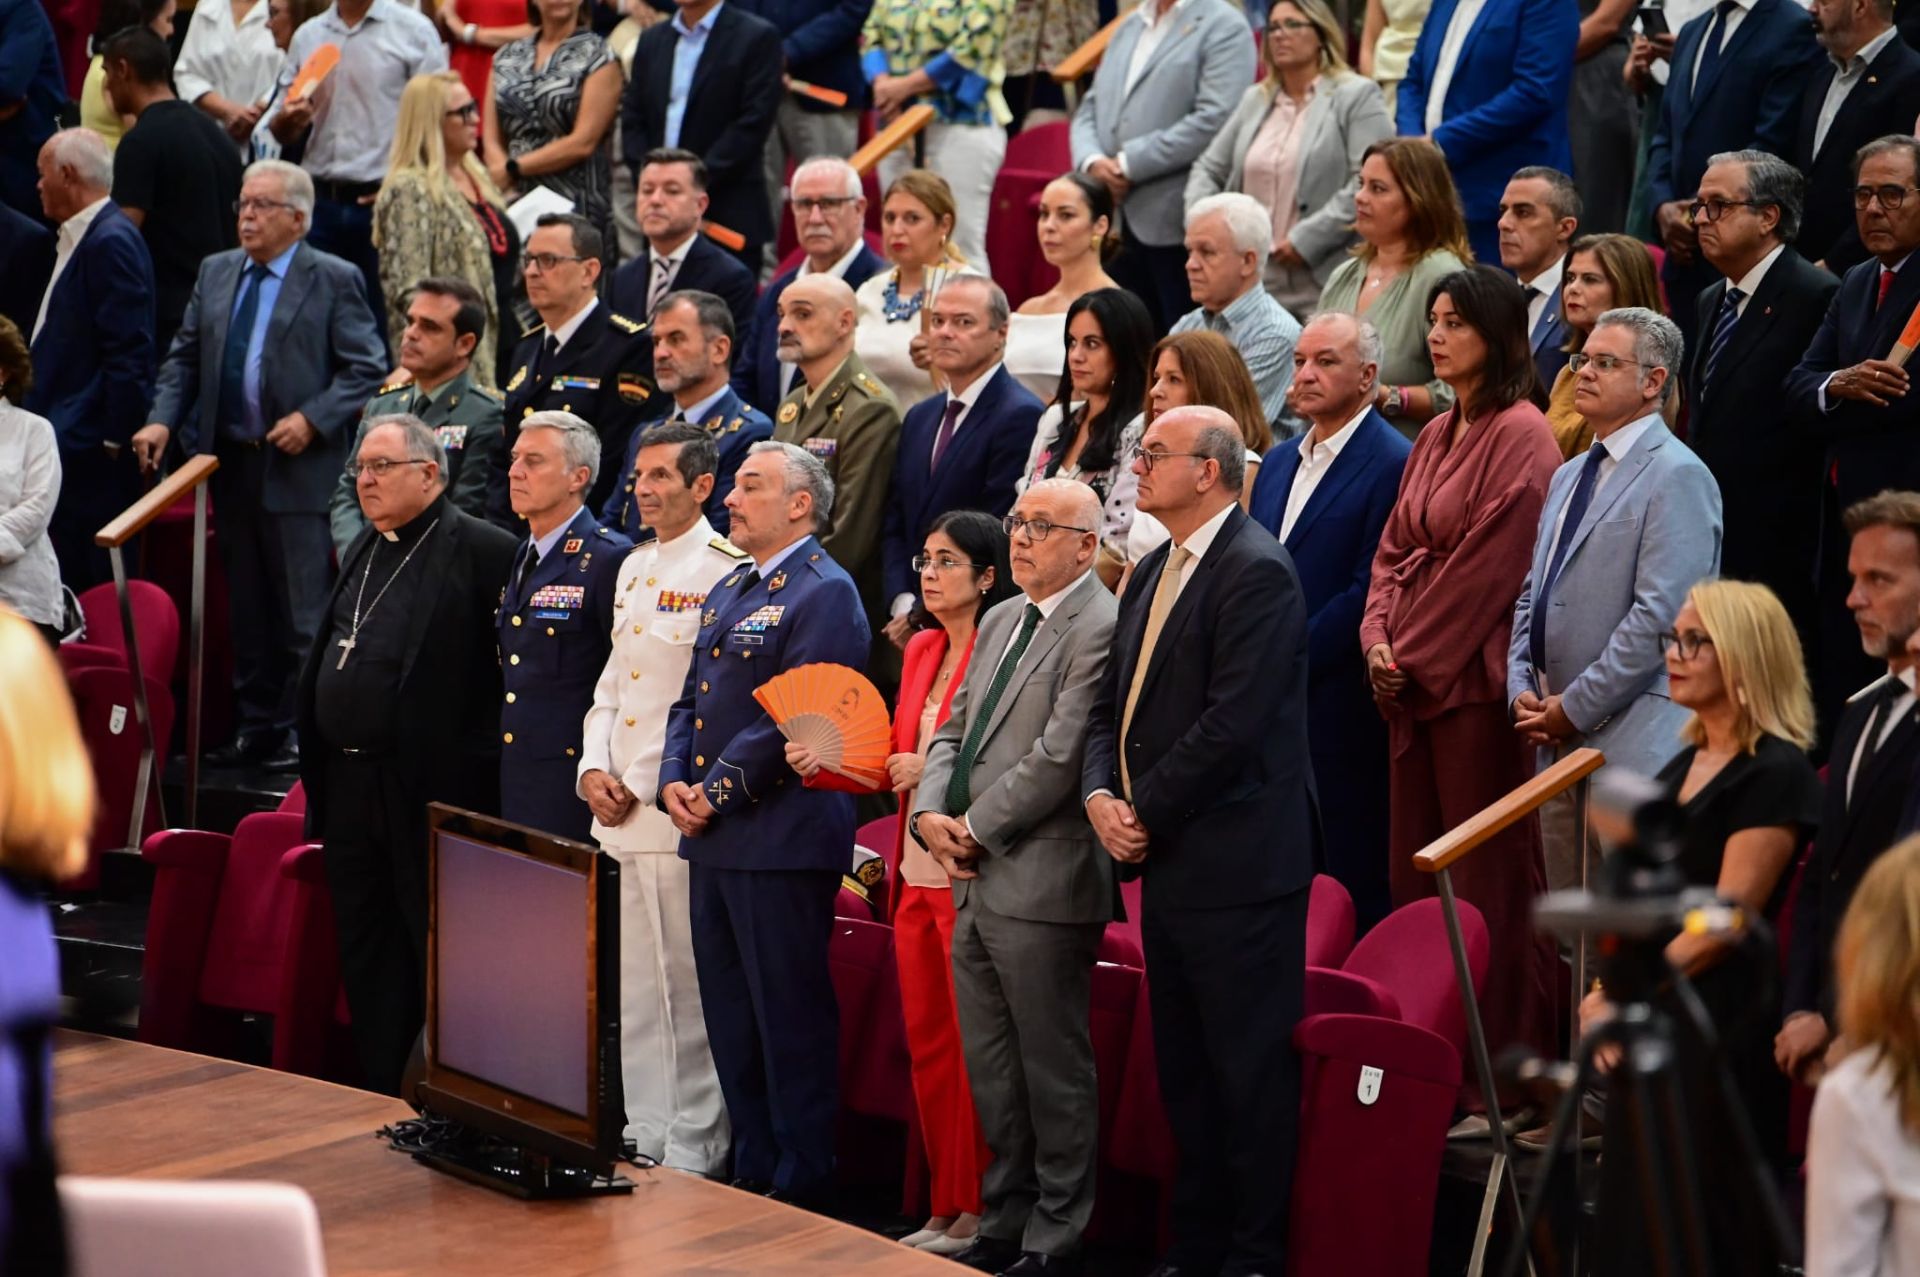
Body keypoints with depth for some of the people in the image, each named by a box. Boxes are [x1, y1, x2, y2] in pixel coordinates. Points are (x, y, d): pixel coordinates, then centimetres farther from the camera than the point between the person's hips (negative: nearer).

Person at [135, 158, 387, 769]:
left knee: (303, 611, -4)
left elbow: (366, 369, -6)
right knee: (246, 607, 12)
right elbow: (184, 357, 14)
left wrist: (312, 419, -17)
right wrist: (162, 419, -1)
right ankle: (256, 727, 19)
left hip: (298, 468, -6)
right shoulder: (215, 273, 12)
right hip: (229, 462, 6)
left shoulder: (334, 279, -4)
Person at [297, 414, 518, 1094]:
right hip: (349, 784, 8)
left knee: (440, 954, -2)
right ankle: (380, 1096, 21)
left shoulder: (483, 552, -10)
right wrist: (319, 774, 17)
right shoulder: (365, 551, 17)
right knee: (366, 957, 12)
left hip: (431, 791, -8)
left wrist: (476, 768, -16)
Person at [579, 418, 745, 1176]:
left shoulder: (726, 573, -9)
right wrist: (593, 769, 6)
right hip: (621, 810, 8)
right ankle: (644, 1136, 20)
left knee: (691, 984, -4)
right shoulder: (634, 569, 17)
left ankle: (694, 1150, 2)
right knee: (636, 985, 12)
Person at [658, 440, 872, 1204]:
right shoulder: (727, 591, 19)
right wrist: (675, 782, 3)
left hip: (782, 837, -9)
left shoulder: (824, 592, -10)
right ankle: (752, 1171, 21)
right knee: (730, 1018, 13)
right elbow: (691, 700, 20)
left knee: (790, 1018, -4)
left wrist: (718, 792, -14)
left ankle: (801, 1185, 2)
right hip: (713, 838, 9)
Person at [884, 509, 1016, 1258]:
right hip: (918, 871, 8)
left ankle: (976, 1211, 7)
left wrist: (936, 772, -20)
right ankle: (946, 1208, 20)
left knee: (974, 1047, -1)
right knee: (926, 1044, 12)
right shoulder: (921, 650, 14)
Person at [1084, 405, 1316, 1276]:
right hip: (1168, 864, 9)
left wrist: (1148, 812, -14)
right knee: (1182, 1067, 14)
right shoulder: (1155, 571, 16)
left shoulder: (1256, 573, -13)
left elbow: (1233, 721, -20)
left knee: (1249, 1068, -2)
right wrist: (1101, 795, 0)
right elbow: (1114, 704, 18)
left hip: (1236, 867, -9)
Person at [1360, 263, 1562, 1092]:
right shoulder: (1436, 435, 16)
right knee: (1412, 874, 9)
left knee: (1488, 881, -5)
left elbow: (1489, 560, -15)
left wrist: (1413, 653, -11)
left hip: (1474, 678, -9)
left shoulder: (1520, 435, -11)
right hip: (1411, 679, 9)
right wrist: (1379, 637, 1)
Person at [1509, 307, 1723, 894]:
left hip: (1631, 745, -9)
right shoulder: (1569, 476, 20)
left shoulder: (1676, 477, -9)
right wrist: (1522, 688, 5)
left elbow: (1659, 615, -17)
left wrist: (1574, 708, -15)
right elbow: (1532, 596, 23)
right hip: (1559, 743, 9)